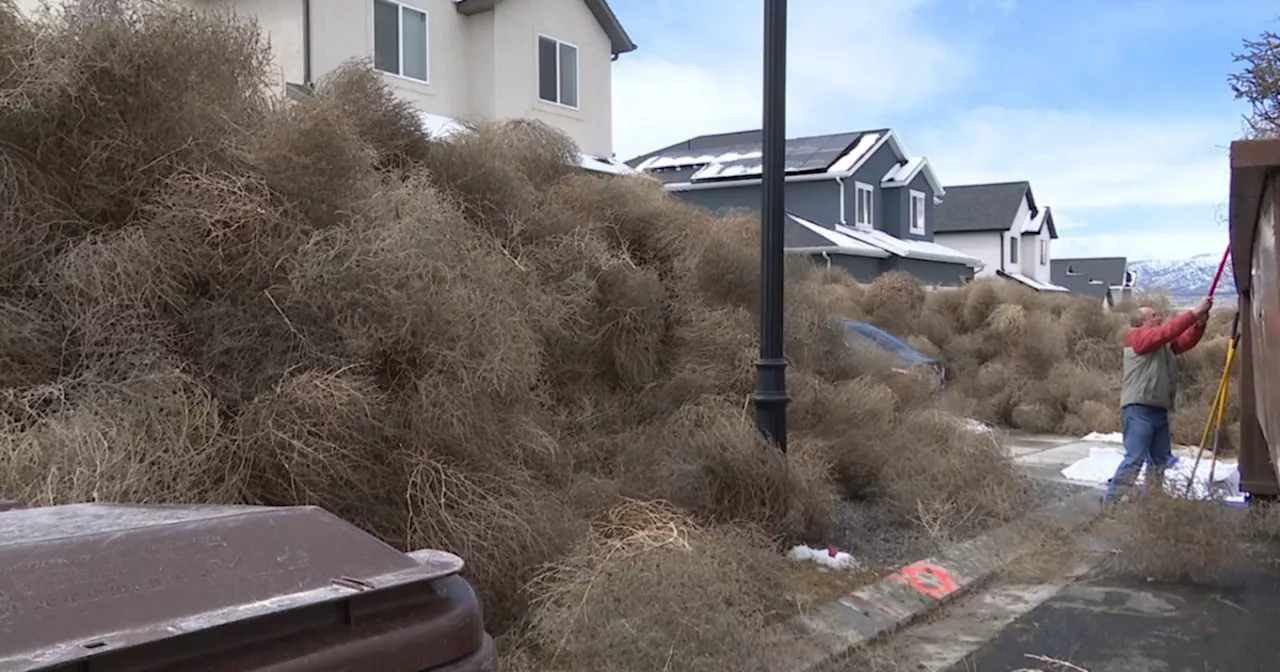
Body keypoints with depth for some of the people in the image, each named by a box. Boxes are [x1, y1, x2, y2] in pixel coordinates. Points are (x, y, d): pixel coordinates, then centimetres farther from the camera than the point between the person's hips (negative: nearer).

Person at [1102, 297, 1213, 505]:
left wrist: (1201, 321, -7)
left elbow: (1187, 340, 8)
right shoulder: (1138, 337, -2)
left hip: (1159, 410, 9)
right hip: (1139, 410, -9)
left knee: (1160, 460, 10)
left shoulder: (1165, 345, 21)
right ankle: (1111, 500, -15)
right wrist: (1194, 312, -13)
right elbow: (1169, 330, -14)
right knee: (1135, 459, -16)